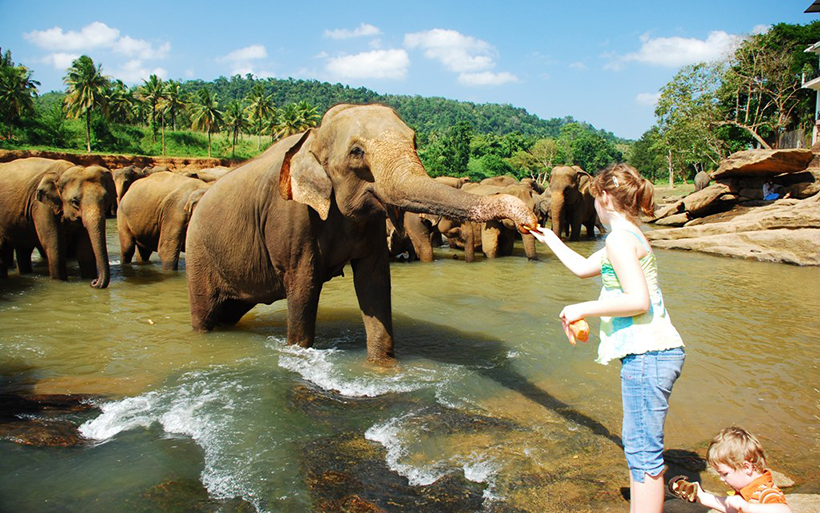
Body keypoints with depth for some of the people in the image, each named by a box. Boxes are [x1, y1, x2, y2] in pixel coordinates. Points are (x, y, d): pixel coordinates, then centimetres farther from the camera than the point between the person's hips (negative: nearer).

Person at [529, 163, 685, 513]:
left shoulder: (619, 238, -12)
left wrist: (582, 309, -14)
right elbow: (582, 268, 31)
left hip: (647, 356, -11)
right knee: (636, 444, 20)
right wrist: (549, 238, 40)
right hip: (651, 353, 11)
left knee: (644, 452, -5)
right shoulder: (628, 236, 19)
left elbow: (638, 300, -22)